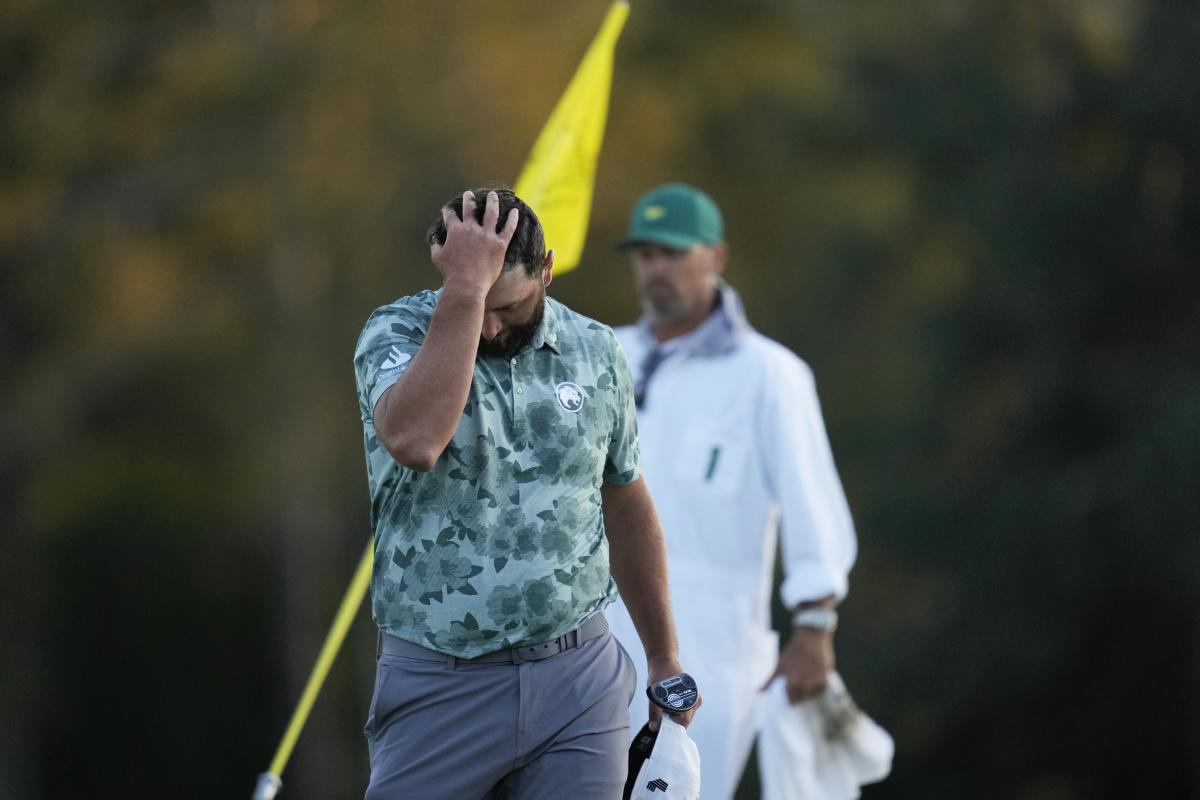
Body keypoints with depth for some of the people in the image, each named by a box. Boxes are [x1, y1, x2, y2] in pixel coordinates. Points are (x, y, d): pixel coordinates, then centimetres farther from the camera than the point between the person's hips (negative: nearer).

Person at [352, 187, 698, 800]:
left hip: (579, 680, 3)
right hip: (441, 682, -3)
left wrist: (665, 659, 22)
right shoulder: (396, 334, -6)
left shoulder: (594, 353, 6)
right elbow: (415, 442, -29)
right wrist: (465, 289, -28)